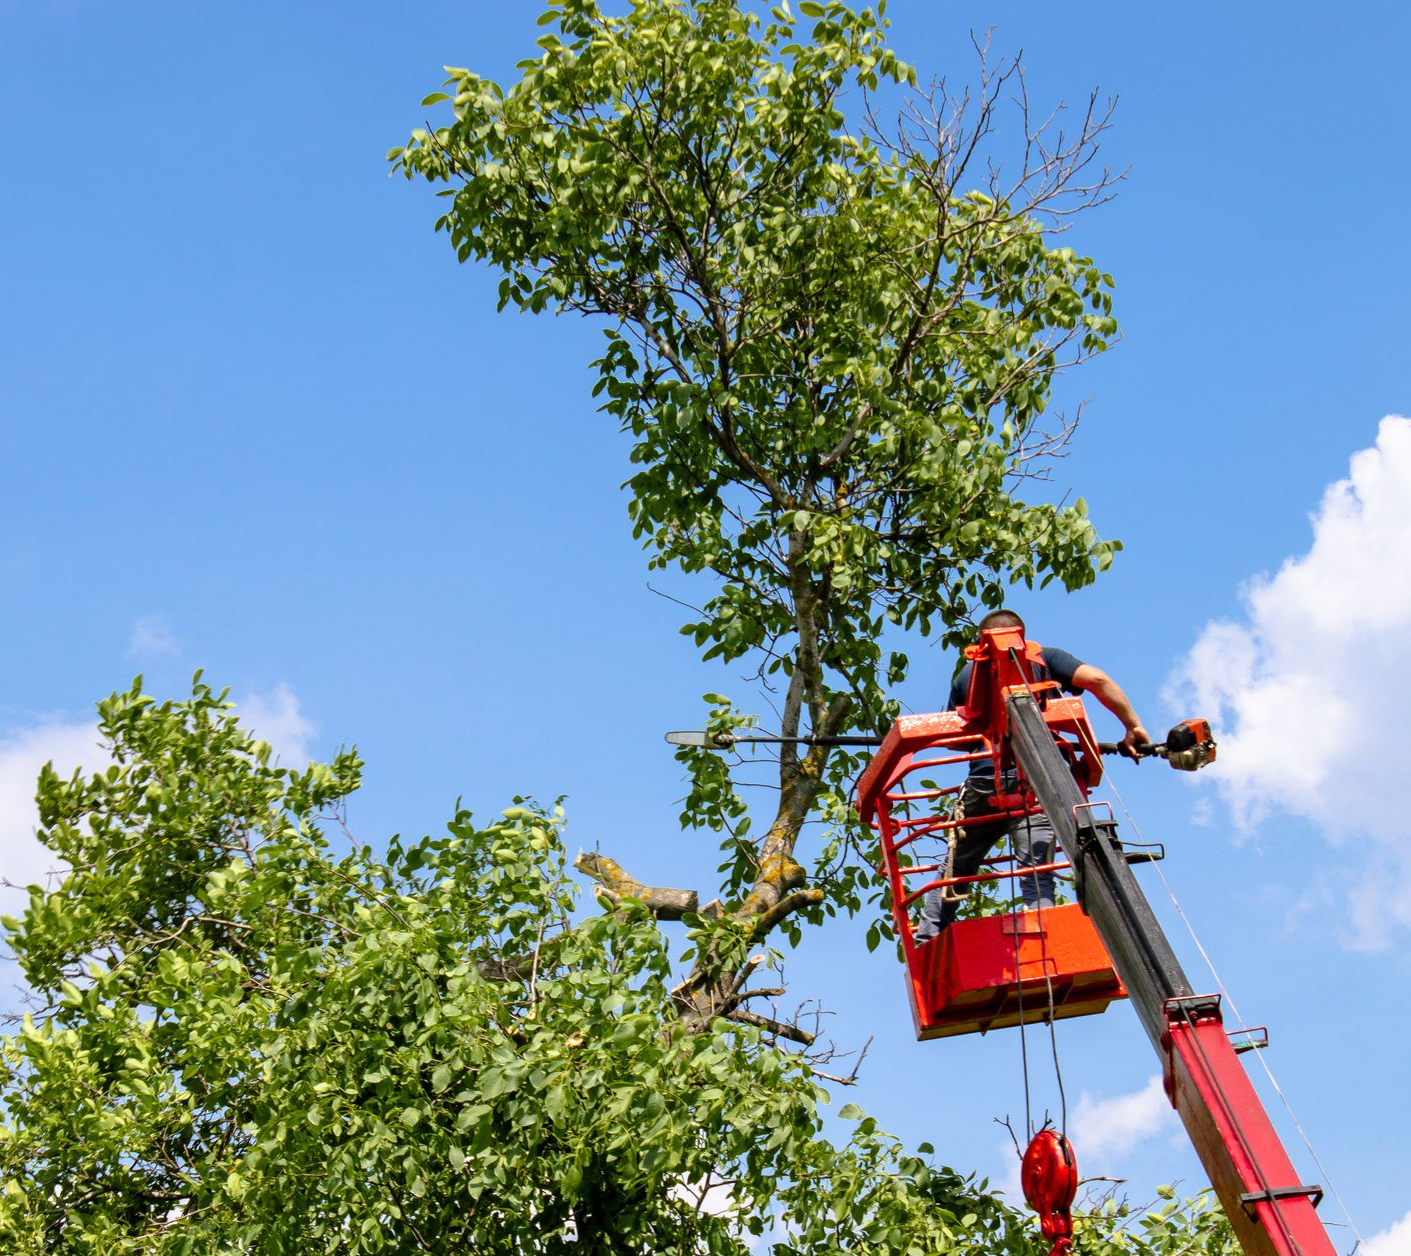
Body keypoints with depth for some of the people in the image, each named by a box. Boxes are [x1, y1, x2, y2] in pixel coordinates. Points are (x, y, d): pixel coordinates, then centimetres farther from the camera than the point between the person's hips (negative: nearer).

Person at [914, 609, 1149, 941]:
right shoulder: (1044, 658, 12)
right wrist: (1133, 727, 3)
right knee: (1037, 881, -5)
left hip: (983, 781, 2)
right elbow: (1097, 679, -2)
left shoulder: (966, 674, 20)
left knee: (954, 873, 16)